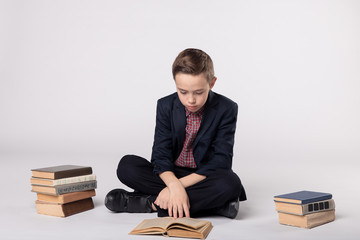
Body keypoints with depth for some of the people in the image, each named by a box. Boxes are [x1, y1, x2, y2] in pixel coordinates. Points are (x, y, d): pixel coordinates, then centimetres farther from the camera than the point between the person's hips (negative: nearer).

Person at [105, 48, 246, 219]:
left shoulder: (227, 109, -12)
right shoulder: (166, 106, -5)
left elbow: (221, 162, -17)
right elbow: (160, 154, -12)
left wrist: (181, 184, -26)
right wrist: (175, 185, -33)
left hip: (205, 177, -1)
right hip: (170, 174, 2)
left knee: (230, 182, -35)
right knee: (126, 165, -20)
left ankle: (152, 202, -24)